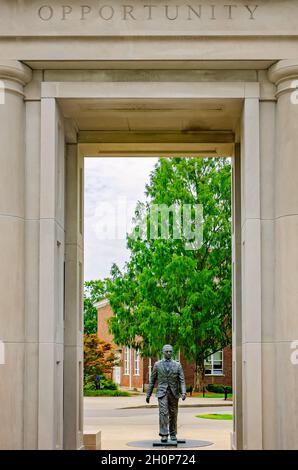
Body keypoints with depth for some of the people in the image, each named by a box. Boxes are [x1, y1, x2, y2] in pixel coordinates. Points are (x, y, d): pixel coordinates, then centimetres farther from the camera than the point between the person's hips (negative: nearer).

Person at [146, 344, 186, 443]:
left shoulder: (177, 365, 5)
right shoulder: (157, 364, 5)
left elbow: (182, 381, -1)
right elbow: (152, 381, 10)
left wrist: (183, 392, -16)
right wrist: (148, 394, 8)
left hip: (174, 393, 1)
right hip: (162, 392, -1)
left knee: (173, 415, 8)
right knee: (163, 413, -16)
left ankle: (173, 435, 23)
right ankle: (164, 435, -18)